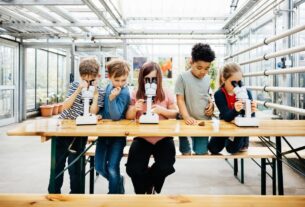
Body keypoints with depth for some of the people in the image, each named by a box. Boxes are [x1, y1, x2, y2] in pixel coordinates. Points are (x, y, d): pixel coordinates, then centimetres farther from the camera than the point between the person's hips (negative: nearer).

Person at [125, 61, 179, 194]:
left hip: (163, 138, 0)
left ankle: (150, 187, 21)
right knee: (134, 169, -17)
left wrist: (162, 110, -17)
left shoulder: (166, 94, 0)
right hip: (142, 138, 0)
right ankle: (142, 191, 19)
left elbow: (176, 114, 2)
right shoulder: (136, 95, 1)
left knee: (164, 168, -17)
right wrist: (134, 109, -20)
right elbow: (128, 117, 2)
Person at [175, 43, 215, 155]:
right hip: (188, 123, -4)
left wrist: (211, 103, 1)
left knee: (202, 152, 8)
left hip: (204, 122, 4)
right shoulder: (183, 77, -9)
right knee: (186, 153, 7)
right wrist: (187, 117, -23)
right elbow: (180, 100, -11)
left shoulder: (207, 78, 6)